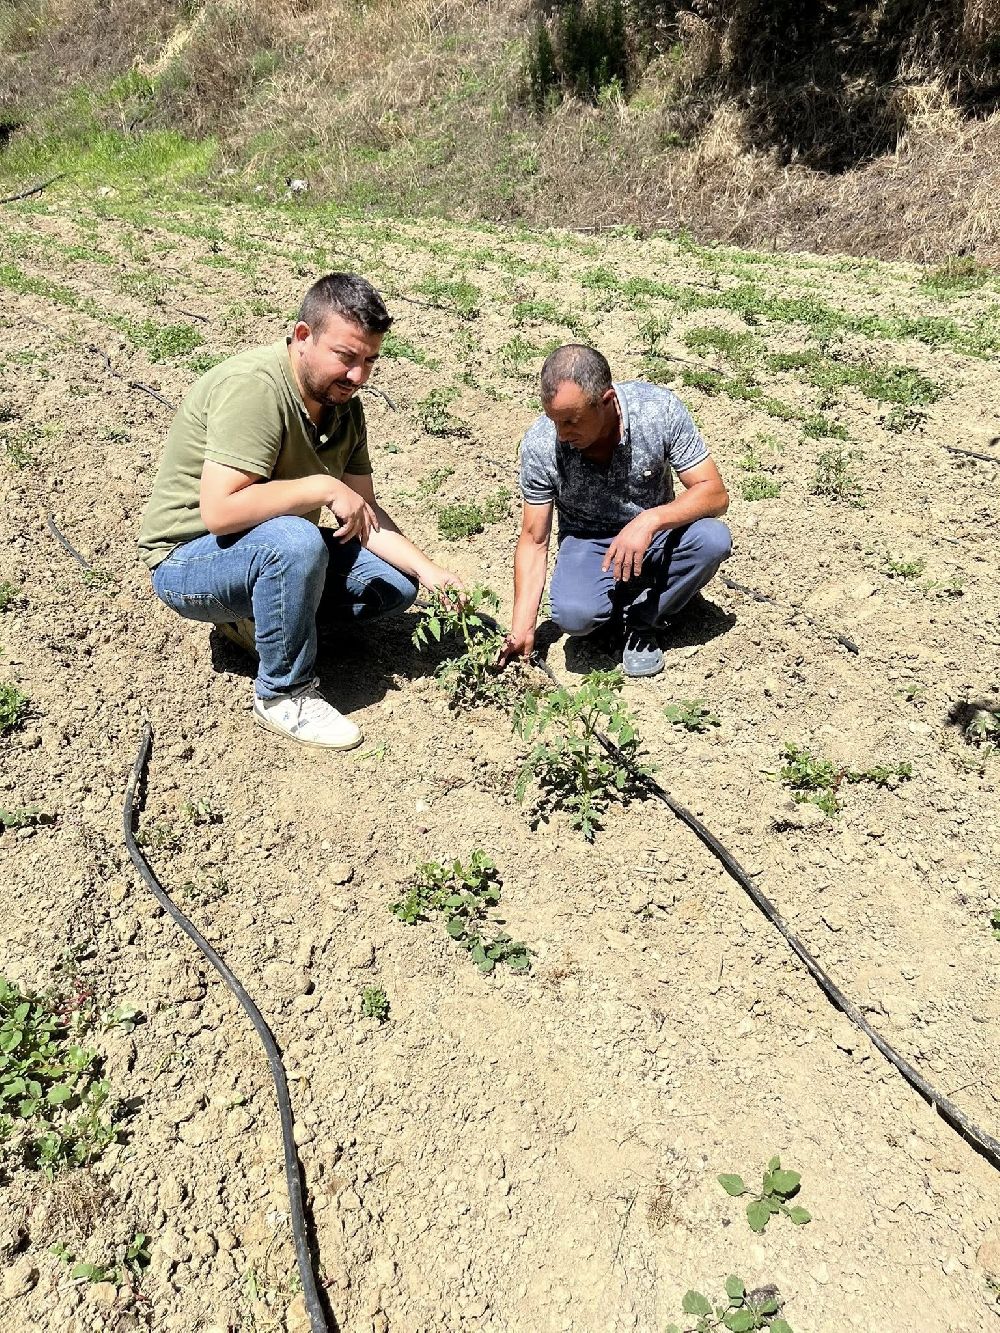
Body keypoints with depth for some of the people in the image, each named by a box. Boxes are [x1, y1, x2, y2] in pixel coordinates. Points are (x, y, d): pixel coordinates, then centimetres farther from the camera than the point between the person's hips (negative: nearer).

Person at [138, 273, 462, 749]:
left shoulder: (344, 407, -1)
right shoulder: (254, 385, -27)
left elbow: (366, 513, 2)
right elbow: (219, 511, -36)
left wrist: (427, 570, -10)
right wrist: (323, 487, -29)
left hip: (275, 553, 8)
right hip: (188, 557, -8)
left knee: (396, 583, 0)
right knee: (294, 542, -38)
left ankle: (254, 616, 6)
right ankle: (284, 696, -18)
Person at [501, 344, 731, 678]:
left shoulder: (660, 409, -23)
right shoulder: (539, 446, -21)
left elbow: (715, 493, -20)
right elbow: (534, 540, -13)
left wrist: (651, 520, -38)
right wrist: (521, 631, -18)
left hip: (655, 532, 1)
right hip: (588, 542, -1)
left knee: (713, 539, -31)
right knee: (573, 614, -32)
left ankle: (641, 622, -7)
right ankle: (630, 595, 3)